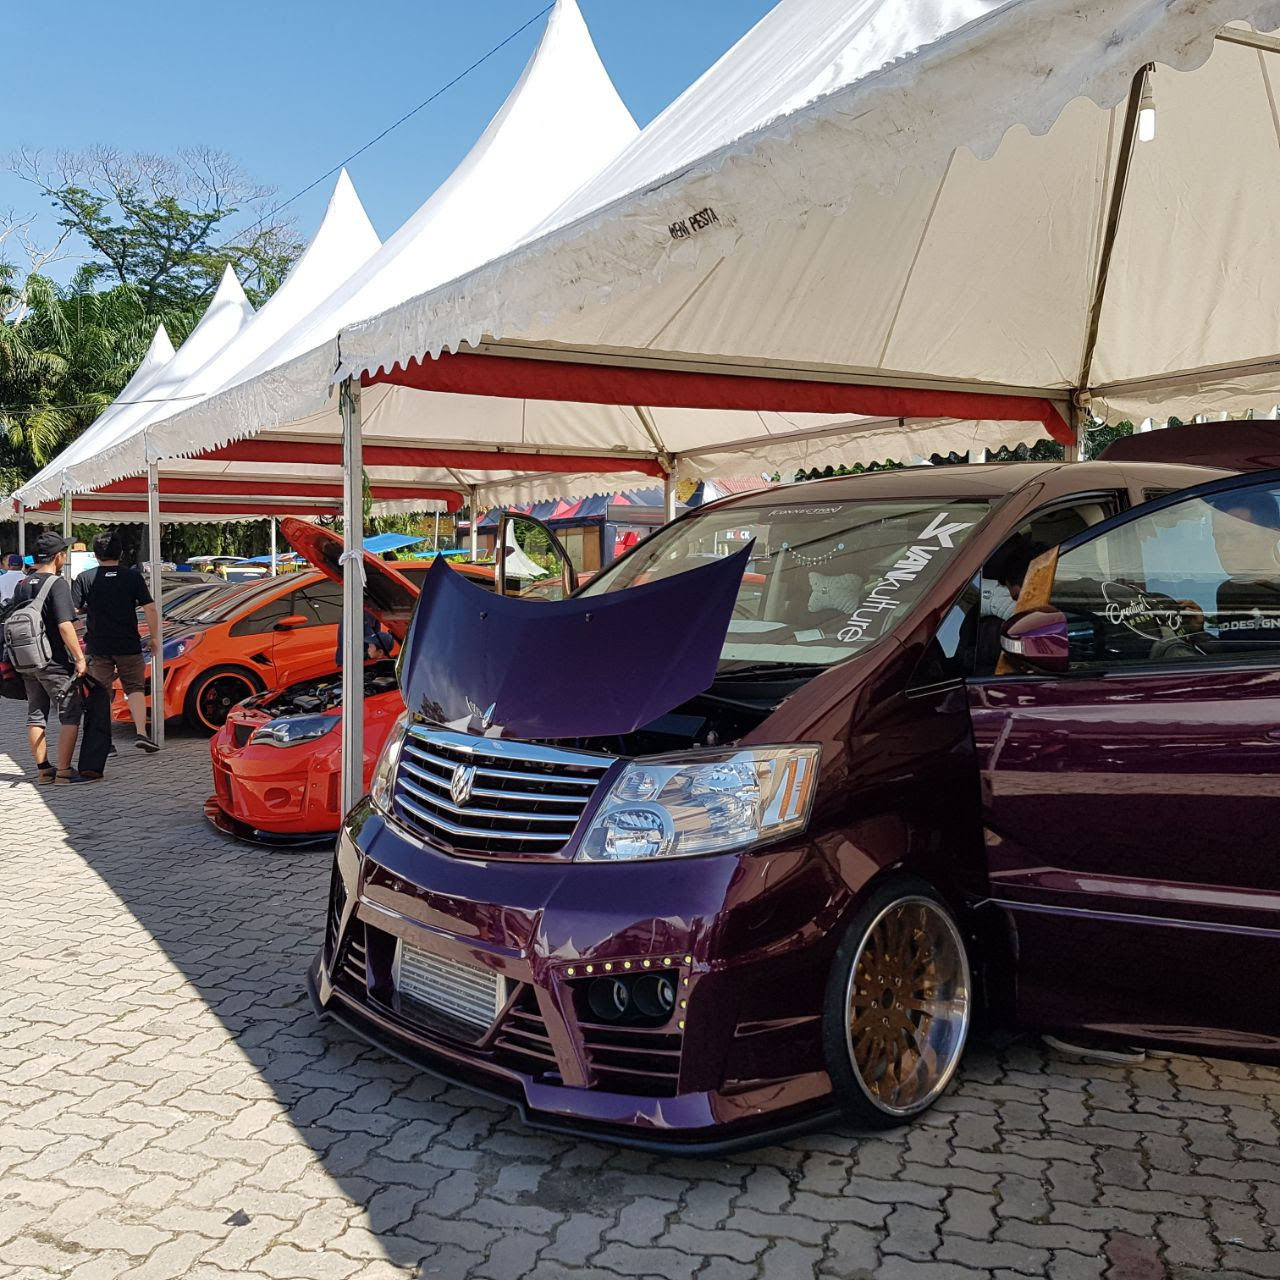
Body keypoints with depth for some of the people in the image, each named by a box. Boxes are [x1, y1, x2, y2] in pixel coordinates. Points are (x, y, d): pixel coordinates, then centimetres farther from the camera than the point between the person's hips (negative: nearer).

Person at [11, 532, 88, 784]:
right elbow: (65, 626, -21)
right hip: (55, 663, -7)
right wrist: (79, 657, -16)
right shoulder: (57, 584, -13)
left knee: (36, 716, 12)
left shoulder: (21, 586, 10)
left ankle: (43, 769, 17)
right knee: (69, 716, 0)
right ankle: (64, 771, -3)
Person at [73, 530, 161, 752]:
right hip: (129, 646, 0)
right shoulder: (133, 577, -2)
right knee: (135, 688, 10)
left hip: (98, 647, 0)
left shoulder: (85, 579, -2)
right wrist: (154, 637, 4)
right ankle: (141, 733, -5)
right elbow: (150, 609, -5)